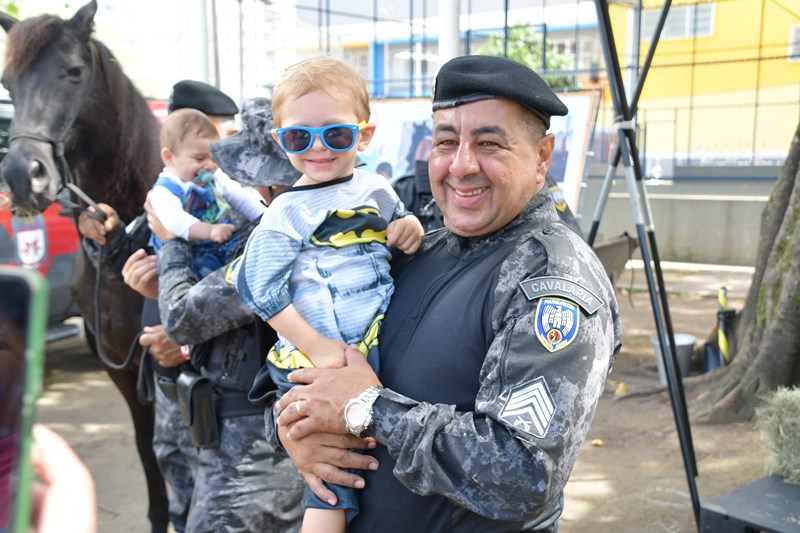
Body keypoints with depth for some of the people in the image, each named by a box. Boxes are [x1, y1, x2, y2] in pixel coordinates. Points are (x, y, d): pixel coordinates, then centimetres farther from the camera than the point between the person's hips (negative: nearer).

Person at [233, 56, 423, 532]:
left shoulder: (375, 189, 8)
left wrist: (411, 226, 2)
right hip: (322, 365, -5)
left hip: (380, 345, 5)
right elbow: (260, 288, -10)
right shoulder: (289, 213, -6)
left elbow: (398, 220, 27)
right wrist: (316, 348, -15)